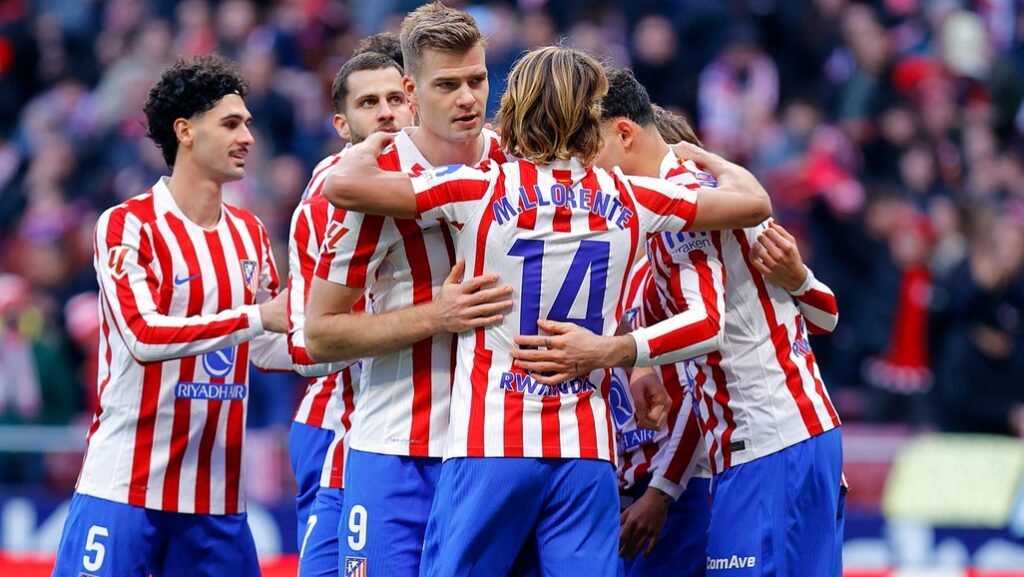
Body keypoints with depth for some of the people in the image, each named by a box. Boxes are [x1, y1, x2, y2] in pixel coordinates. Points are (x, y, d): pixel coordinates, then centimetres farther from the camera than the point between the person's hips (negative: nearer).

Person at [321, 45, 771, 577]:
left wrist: (374, 143, 13)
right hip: (586, 452, 2)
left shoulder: (483, 190, -5)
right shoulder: (626, 201, 4)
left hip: (489, 448, -2)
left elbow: (343, 185, -8)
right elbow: (752, 203, 14)